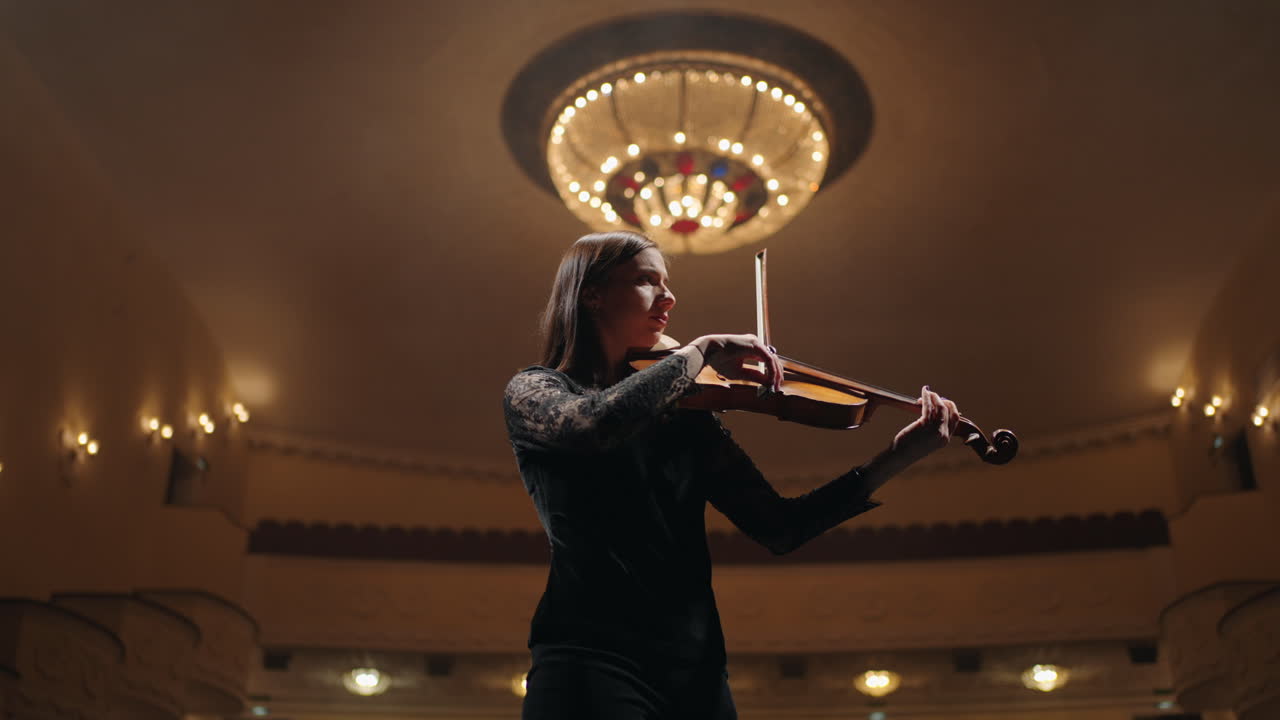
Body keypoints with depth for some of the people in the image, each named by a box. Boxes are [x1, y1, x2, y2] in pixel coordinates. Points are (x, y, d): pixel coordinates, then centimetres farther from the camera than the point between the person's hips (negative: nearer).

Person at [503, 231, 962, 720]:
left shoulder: (684, 414, 13)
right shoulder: (534, 391, 2)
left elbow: (778, 528, 6)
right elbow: (598, 424, -23)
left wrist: (895, 459, -1)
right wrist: (701, 351, -11)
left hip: (698, 669, 5)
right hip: (592, 663, -4)